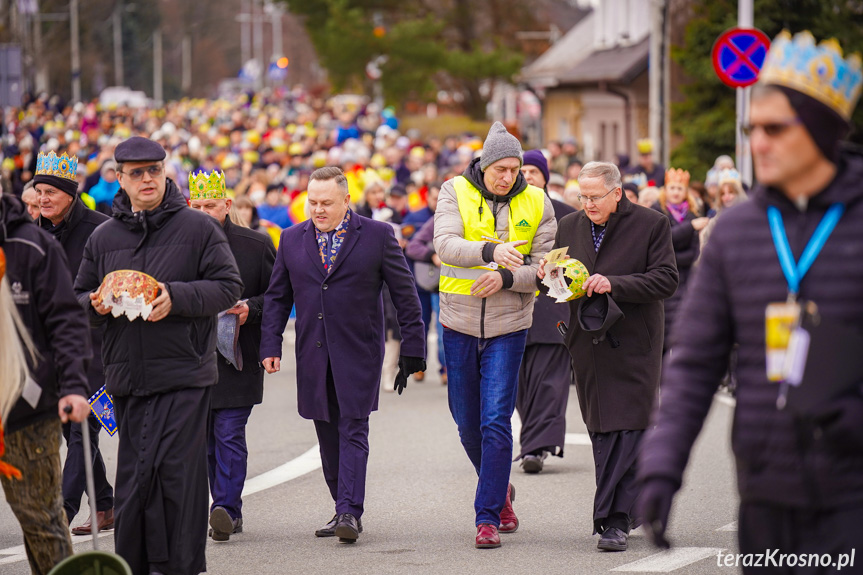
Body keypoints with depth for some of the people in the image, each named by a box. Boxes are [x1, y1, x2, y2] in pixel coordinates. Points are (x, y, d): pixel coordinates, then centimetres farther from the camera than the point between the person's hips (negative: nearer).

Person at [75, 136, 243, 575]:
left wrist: (176, 297, -17)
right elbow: (79, 296, 20)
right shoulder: (104, 237, 14)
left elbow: (228, 287, -3)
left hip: (184, 375, -4)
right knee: (134, 474, 5)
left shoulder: (198, 228, 1)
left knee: (177, 470, -9)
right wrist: (95, 304, -3)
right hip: (127, 375, 4)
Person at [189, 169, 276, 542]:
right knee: (206, 438, 7)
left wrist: (249, 309, -12)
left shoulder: (256, 244, 0)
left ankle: (226, 507, -14)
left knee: (229, 434, -11)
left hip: (238, 356, -3)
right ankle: (230, 512, 17)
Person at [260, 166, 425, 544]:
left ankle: (350, 513, -14)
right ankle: (344, 511, 15)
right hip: (313, 355, 4)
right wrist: (271, 345, 2)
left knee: (353, 430, -10)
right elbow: (276, 297, 14)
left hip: (357, 353, -4)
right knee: (327, 435, 7)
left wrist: (412, 349, -2)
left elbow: (405, 295, 1)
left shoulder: (377, 236, -1)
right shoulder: (292, 239, 9)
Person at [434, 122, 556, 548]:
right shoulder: (455, 193, -3)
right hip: (459, 321, 2)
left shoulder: (536, 203, 0)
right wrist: (491, 250, -36)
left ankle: (488, 516, -6)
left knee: (496, 422, -10)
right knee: (467, 421, 11)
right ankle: (499, 489, 37)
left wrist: (507, 277, -21)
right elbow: (446, 245, -18)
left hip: (509, 325, -1)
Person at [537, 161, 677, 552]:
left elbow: (666, 280, -10)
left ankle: (614, 520, -13)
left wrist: (614, 284, -21)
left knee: (626, 430, -11)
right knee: (600, 431, 9)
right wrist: (548, 276, -7)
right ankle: (632, 507, 22)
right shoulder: (569, 227, 11)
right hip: (589, 344, 5)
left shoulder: (651, 225, -3)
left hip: (633, 346, -5)